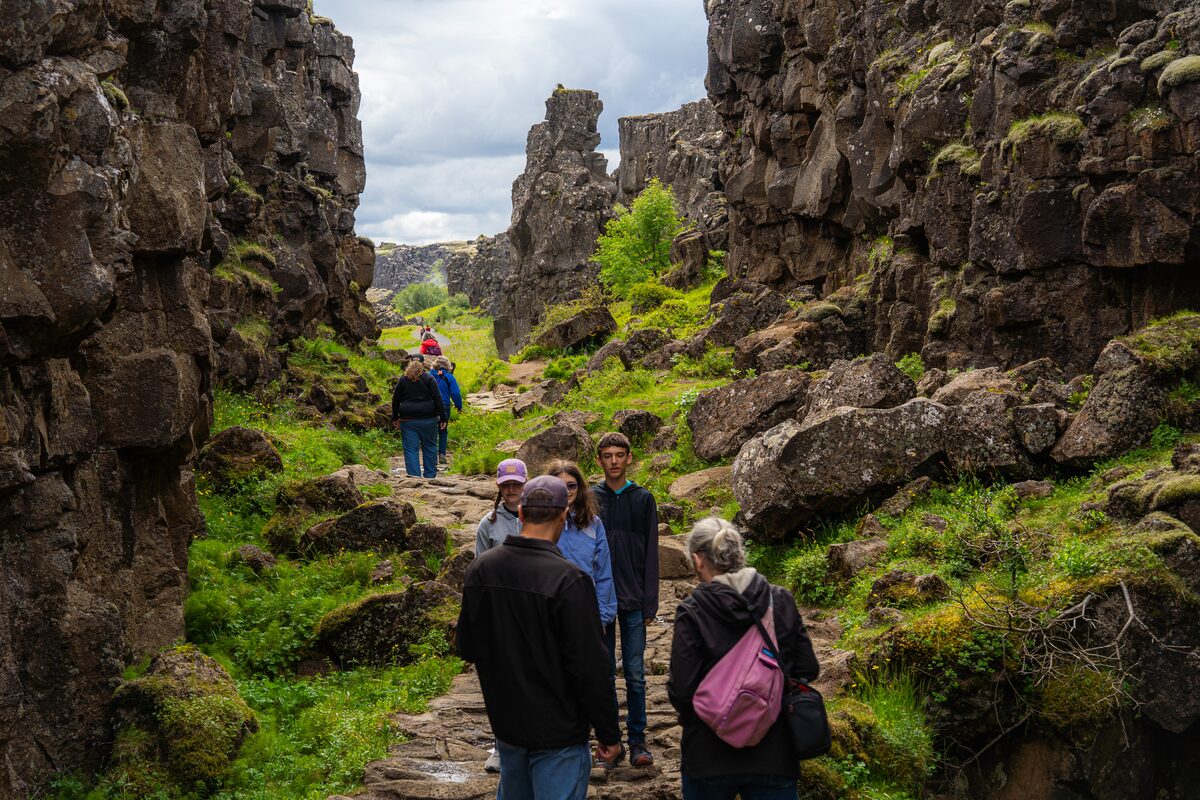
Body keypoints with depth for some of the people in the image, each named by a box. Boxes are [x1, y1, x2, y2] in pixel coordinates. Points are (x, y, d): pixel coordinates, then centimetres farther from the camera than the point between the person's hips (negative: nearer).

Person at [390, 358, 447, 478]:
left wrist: (395, 418, 20)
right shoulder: (429, 379, 0)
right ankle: (430, 476, 16)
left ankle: (414, 477, -5)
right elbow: (437, 398, -5)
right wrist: (443, 417, -2)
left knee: (411, 450, 2)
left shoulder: (402, 380, 6)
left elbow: (395, 400, 10)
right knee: (430, 447, 12)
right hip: (427, 419, -1)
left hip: (408, 420, 1)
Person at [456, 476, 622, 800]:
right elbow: (591, 668, -20)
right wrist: (609, 733, -10)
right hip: (559, 731, -6)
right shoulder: (568, 579, -22)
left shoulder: (480, 569, -3)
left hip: (505, 723, 6)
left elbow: (466, 647, 8)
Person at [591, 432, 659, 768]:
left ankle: (638, 740, 12)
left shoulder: (643, 499, 3)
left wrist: (650, 602, -2)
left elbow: (650, 553, 3)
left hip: (633, 601, 0)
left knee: (635, 675, 2)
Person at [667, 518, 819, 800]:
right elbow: (807, 670, -1)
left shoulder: (692, 613, -16)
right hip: (775, 755, 2)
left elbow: (681, 690, -17)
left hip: (710, 755, -2)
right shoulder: (781, 601, -5)